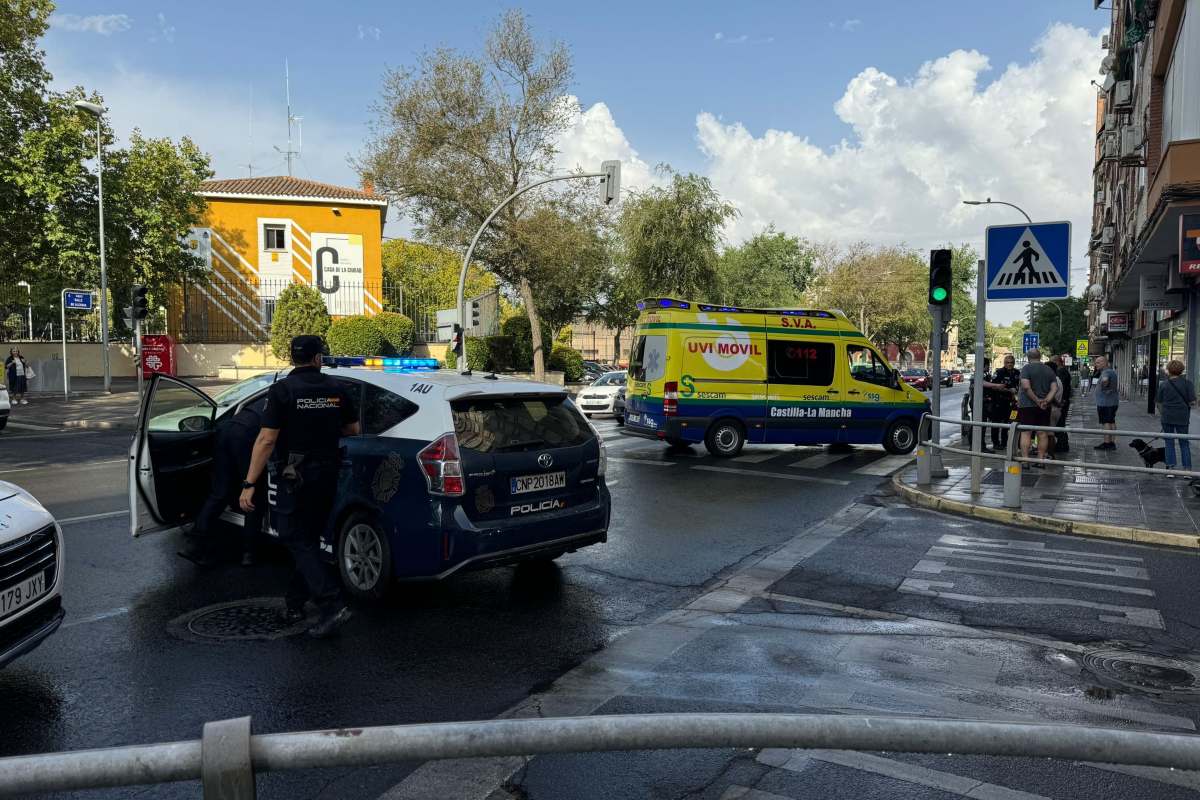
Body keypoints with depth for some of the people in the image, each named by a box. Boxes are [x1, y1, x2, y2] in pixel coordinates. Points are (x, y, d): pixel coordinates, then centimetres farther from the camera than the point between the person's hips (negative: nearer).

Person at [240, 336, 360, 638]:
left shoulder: (282, 390, -12)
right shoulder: (336, 389, 1)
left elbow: (267, 440, -16)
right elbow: (352, 430, 10)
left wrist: (249, 484, -14)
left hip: (292, 476, -5)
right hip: (327, 474, 5)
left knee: (298, 541, -1)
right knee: (309, 539, 16)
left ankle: (332, 604, -12)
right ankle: (294, 603, 25)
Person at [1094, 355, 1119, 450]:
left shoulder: (1106, 372, -17)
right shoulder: (1112, 371, 16)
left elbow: (1105, 379, -40)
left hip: (1105, 402, -10)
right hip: (1113, 402, 10)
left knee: (1106, 422, -8)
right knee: (1111, 422, 13)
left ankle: (1107, 443, -7)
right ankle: (1112, 442, 19)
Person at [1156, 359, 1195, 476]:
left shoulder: (1163, 384, -2)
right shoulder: (1187, 383, -6)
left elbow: (1159, 403, 2)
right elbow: (1192, 402, -9)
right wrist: (1185, 404, 13)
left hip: (1167, 417, 0)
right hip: (1182, 418, 0)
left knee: (1169, 443, 8)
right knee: (1184, 443, 10)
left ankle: (1170, 469, 6)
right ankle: (1187, 469, 8)